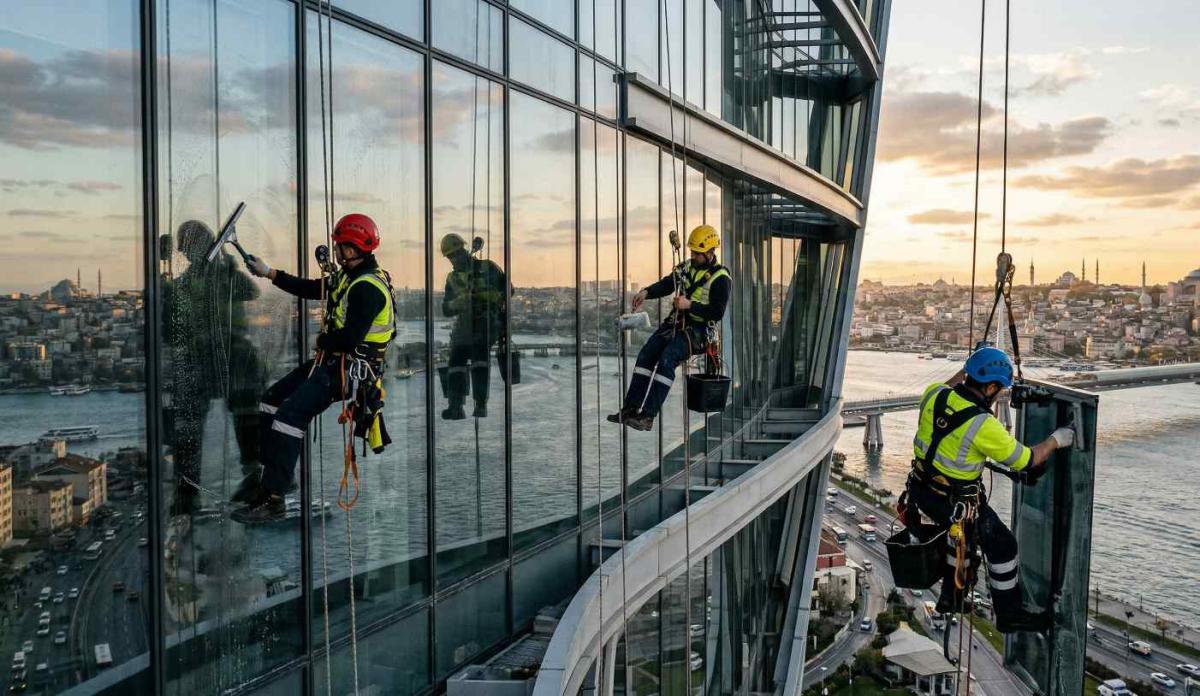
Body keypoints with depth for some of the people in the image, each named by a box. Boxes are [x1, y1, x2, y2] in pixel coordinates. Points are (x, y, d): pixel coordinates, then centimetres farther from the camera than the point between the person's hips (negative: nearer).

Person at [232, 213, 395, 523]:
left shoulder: (368, 287, -21)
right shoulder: (348, 276, 12)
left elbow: (350, 337, -27)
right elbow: (309, 289, 21)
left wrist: (323, 340, -8)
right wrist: (268, 272, 18)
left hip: (350, 367, -11)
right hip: (331, 359, 11)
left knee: (291, 414, -21)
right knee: (272, 399, 15)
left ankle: (273, 500, -20)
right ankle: (275, 473, 22)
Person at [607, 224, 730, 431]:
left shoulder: (721, 278, -8)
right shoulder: (687, 266, 13)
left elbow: (717, 313, -14)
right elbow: (666, 284, 9)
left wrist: (690, 305, -21)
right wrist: (646, 292, -10)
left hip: (699, 329, -7)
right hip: (676, 322, 7)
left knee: (667, 358, -28)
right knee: (646, 354, -13)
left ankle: (648, 416, -29)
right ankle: (630, 409, -15)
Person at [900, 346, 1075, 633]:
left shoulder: (935, 394, -10)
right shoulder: (984, 426, -26)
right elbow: (1026, 460, -13)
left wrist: (963, 371, 27)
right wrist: (1056, 440, 1)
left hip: (920, 489, 7)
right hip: (953, 503, -7)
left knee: (964, 531, 33)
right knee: (1002, 546, 13)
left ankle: (951, 596, 44)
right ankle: (1009, 614, 28)